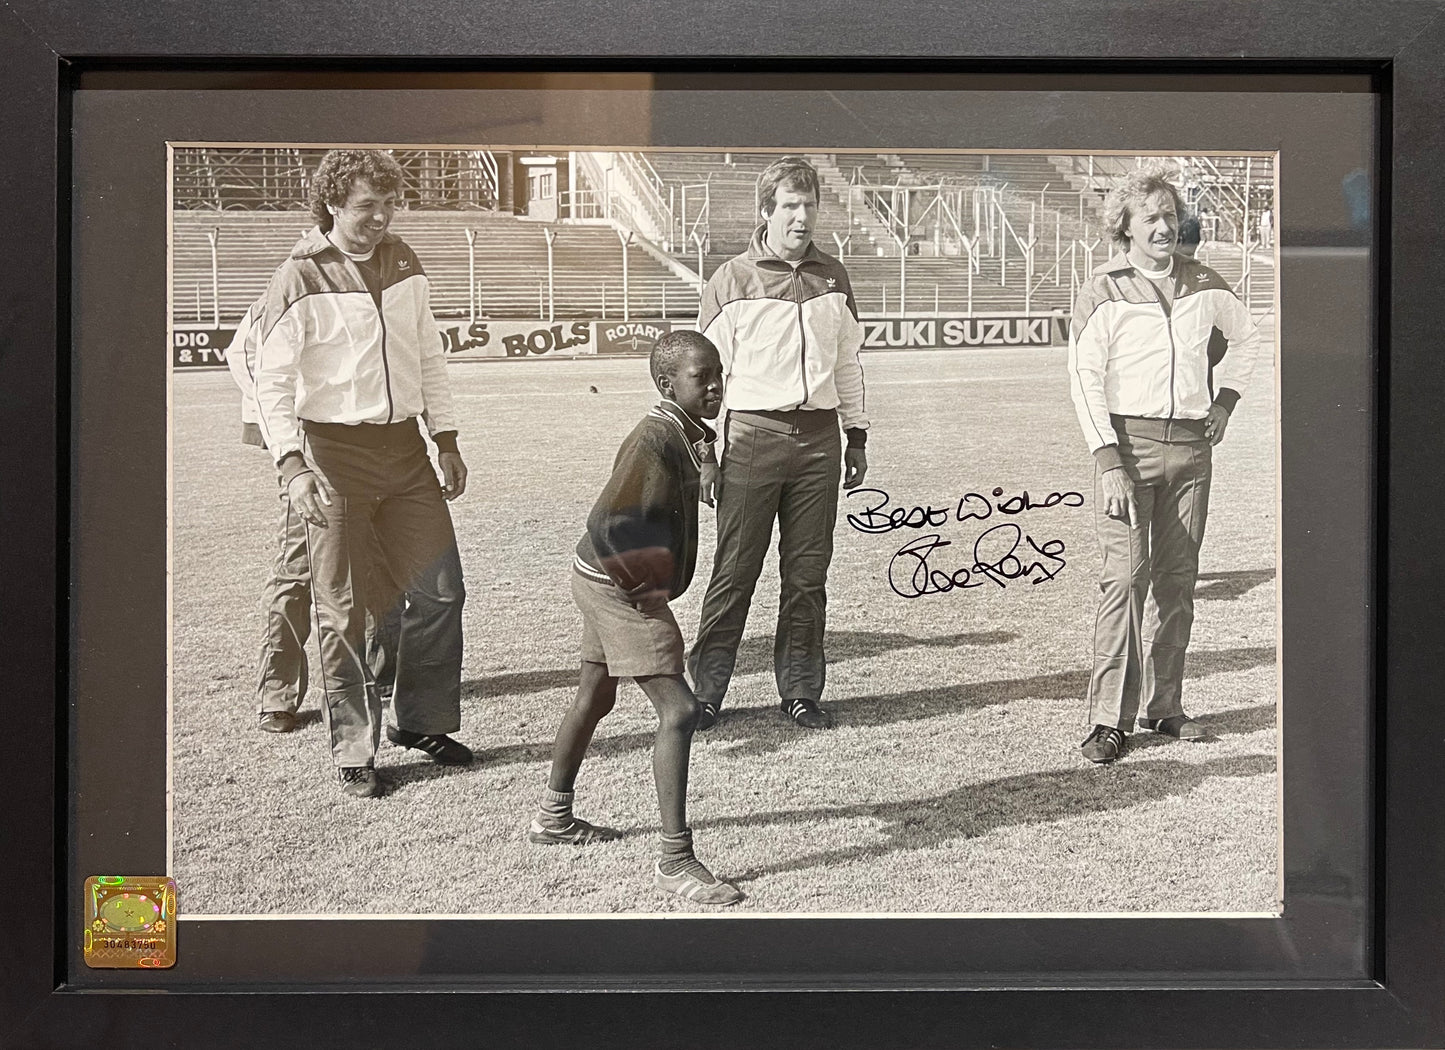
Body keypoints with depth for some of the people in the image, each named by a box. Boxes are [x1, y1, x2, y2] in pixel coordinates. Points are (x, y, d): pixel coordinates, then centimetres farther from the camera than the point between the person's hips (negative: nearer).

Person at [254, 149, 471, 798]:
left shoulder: (404, 265, 8)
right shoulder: (300, 281, -9)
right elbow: (272, 384, -11)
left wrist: (446, 442, 15)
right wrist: (292, 466, -22)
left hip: (403, 447, 5)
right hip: (333, 454, -5)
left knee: (440, 590, 6)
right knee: (343, 610, 1)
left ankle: (421, 720, 24)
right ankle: (353, 752, 13)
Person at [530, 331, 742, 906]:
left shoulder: (687, 435, 5)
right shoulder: (654, 440, -25)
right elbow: (607, 525, -31)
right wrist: (652, 578, -20)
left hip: (608, 580, 11)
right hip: (617, 585, -11)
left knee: (595, 696, 24)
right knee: (678, 710, -13)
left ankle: (554, 818, 42)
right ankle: (675, 860, -9)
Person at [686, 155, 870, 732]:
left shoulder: (832, 277, 13)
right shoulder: (732, 280, -1)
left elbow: (847, 362, 19)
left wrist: (857, 435, 15)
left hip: (819, 436, 4)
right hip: (753, 434, -4)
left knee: (808, 571, 7)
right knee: (734, 571, -2)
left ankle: (800, 689, 17)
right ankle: (705, 690, 8)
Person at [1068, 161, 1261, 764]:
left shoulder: (1203, 284, 11)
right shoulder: (1104, 291, -2)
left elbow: (1246, 336, 30)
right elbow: (1084, 378, -7)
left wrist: (1226, 400, 17)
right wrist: (1108, 460, -15)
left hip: (1191, 445, 5)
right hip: (1129, 442, -5)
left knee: (1177, 579, 8)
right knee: (1126, 575, -11)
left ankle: (1164, 707, 17)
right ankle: (1109, 718, -8)